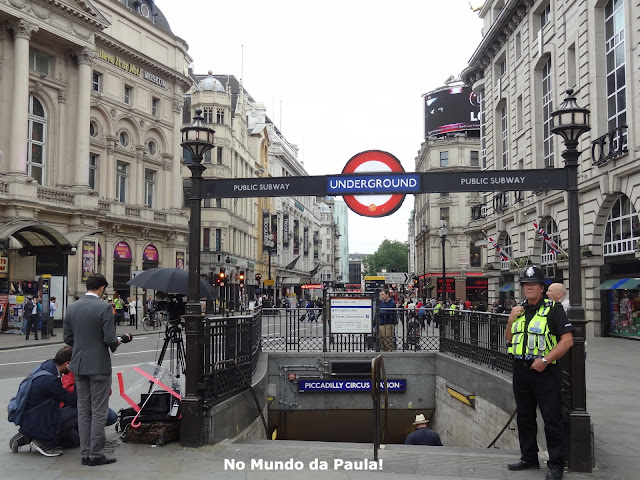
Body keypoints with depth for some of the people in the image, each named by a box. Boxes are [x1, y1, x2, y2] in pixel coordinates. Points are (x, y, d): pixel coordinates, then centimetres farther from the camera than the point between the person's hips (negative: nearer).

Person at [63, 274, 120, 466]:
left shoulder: (72, 308, 4)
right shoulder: (104, 308, -14)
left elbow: (68, 338, 8)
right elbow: (110, 338, -18)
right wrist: (115, 344, 4)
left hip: (79, 365, 6)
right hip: (99, 365, -6)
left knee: (83, 410, 12)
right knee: (99, 411, 2)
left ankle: (86, 453, 16)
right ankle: (96, 454, 4)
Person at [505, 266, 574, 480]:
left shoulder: (553, 309, -7)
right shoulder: (520, 310, 13)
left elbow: (567, 339, -14)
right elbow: (509, 339, 20)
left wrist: (545, 360, -19)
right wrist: (511, 321, 1)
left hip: (545, 372, -7)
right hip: (521, 370, 7)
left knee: (552, 419, -2)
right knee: (524, 416, 15)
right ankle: (529, 457, 29)